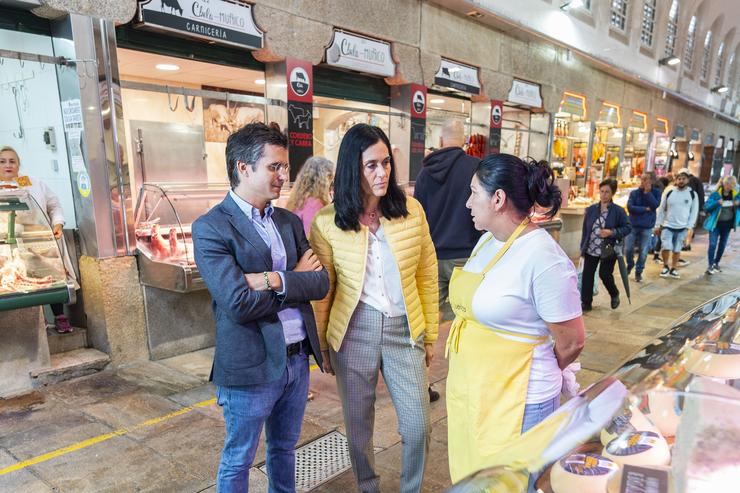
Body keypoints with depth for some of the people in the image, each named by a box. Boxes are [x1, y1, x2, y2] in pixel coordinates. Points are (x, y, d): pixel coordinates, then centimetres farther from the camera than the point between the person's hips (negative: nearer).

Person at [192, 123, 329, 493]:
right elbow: (239, 303, -23)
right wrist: (297, 280, -11)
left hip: (297, 360, 6)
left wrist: (275, 279, -20)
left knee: (284, 447, 25)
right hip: (251, 366, -6)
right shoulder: (210, 228, -14)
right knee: (238, 461, 16)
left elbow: (321, 283, -3)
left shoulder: (290, 221, 6)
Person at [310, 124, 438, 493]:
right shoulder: (327, 223, -9)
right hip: (354, 331, -1)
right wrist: (323, 347, 5)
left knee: (418, 426, 8)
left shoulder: (411, 210, -5)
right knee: (358, 425, 16)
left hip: (405, 329, 1)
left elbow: (427, 277, 2)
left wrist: (430, 334, 6)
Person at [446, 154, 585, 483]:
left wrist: (541, 372, 3)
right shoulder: (487, 240, 4)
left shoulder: (543, 258, -22)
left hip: (516, 401, -8)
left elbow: (572, 341, -15)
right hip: (468, 390, 8)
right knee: (470, 478, 22)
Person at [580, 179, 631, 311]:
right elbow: (585, 230, 6)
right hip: (591, 249, 3)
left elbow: (628, 228, -5)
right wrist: (582, 247, 6)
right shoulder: (591, 209, 1)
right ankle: (586, 302, 15)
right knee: (587, 275, 3)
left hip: (608, 250, -3)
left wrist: (612, 232, -21)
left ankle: (614, 295, 35)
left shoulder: (618, 211, -8)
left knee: (605, 275, 3)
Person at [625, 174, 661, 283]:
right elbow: (630, 207, -13)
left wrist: (647, 192, -17)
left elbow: (655, 205, -16)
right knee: (628, 248, 3)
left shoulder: (656, 193, 1)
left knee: (643, 252, 2)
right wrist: (645, 209, -13)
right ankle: (630, 264, 31)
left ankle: (639, 272, 18)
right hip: (633, 225, 0)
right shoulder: (634, 193, -1)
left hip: (647, 227, 0)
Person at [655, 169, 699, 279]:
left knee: (677, 249, 8)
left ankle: (673, 269, 24)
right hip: (667, 226, -1)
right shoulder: (669, 192, -2)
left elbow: (694, 212, 3)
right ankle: (666, 266, 11)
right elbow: (661, 209, 4)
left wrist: (689, 226, -6)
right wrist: (658, 225, 2)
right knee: (666, 247, -13)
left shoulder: (693, 194, 0)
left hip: (682, 227, 1)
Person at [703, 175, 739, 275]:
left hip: (727, 223, 5)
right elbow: (707, 206, -15)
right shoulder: (715, 194, -13)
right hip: (715, 223, -5)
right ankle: (710, 265, -7)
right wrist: (717, 203, -32)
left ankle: (716, 263, 27)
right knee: (713, 244, -10)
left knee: (722, 244, 13)